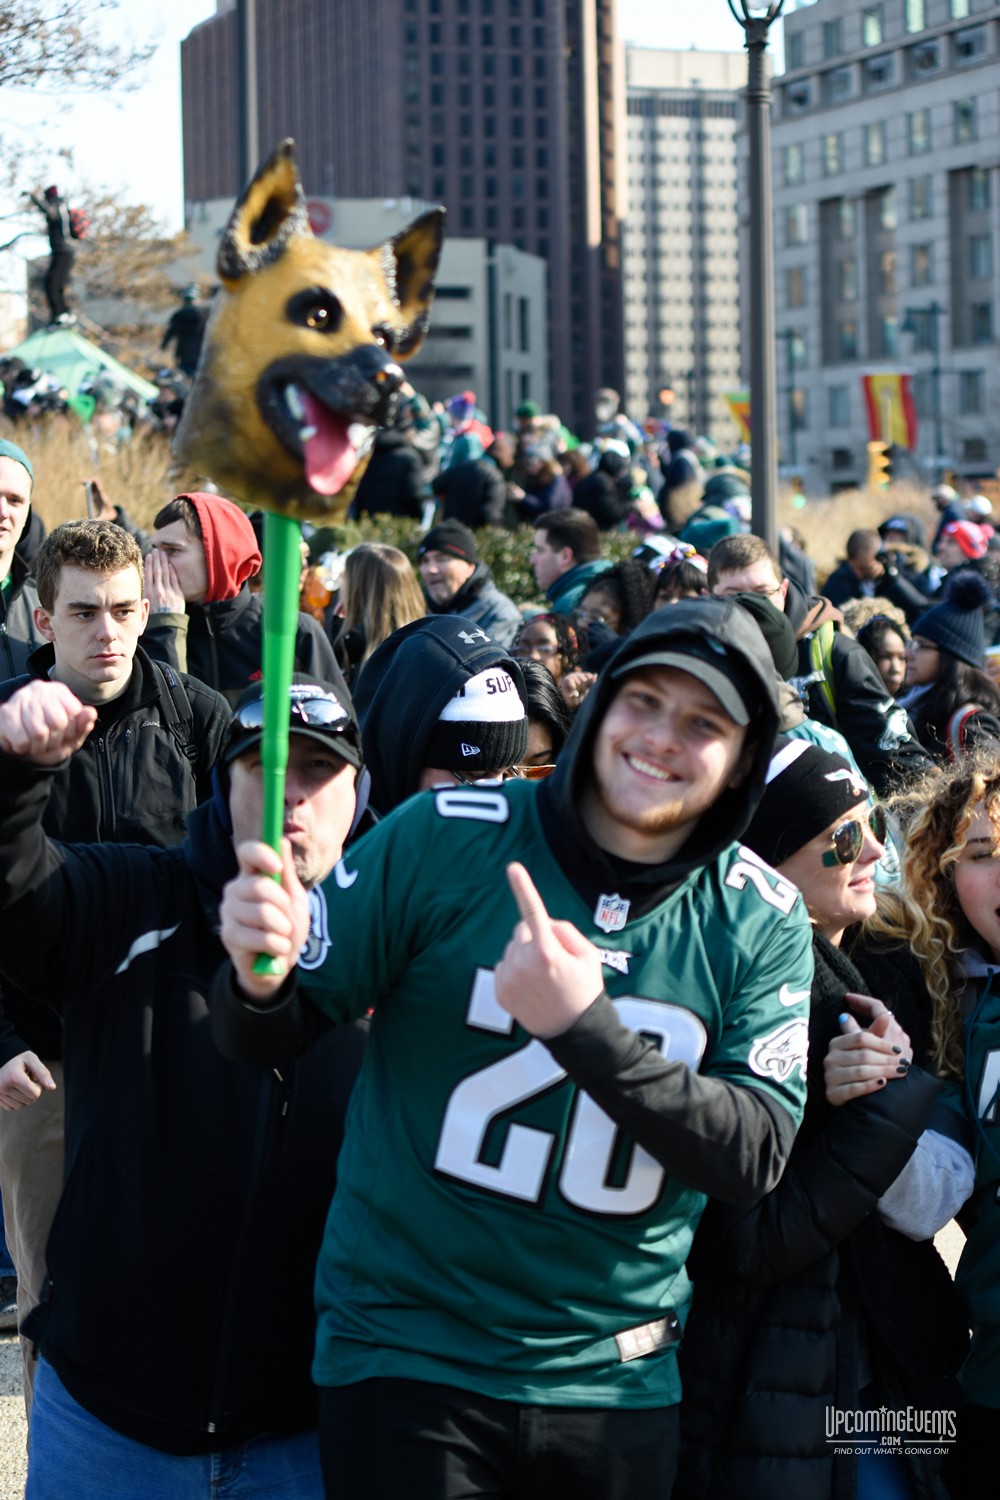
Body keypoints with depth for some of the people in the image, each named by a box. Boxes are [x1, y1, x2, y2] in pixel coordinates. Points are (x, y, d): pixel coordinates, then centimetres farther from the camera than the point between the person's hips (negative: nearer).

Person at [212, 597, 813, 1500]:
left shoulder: (762, 923, -3)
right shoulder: (444, 838, -8)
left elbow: (755, 1156, -13)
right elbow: (261, 1040, -3)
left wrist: (584, 1027, -26)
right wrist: (261, 978, -28)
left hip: (616, 1381, 2)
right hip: (405, 1351, -2)